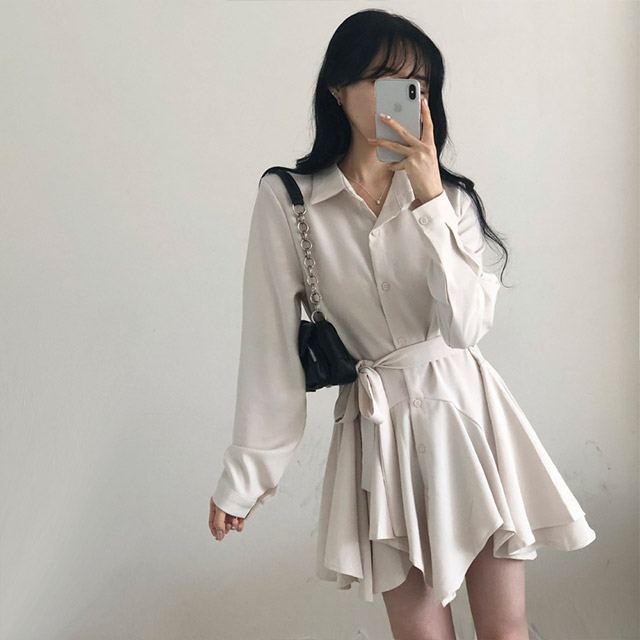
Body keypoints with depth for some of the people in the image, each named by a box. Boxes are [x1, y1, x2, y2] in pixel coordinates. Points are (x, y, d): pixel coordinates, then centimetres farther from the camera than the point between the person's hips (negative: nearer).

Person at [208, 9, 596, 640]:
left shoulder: (449, 195, 3)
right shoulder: (287, 199, -4)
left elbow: (465, 325, -12)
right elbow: (270, 347, -3)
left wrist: (430, 200, -18)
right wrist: (243, 476, -1)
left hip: (467, 412, 2)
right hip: (379, 428, -2)